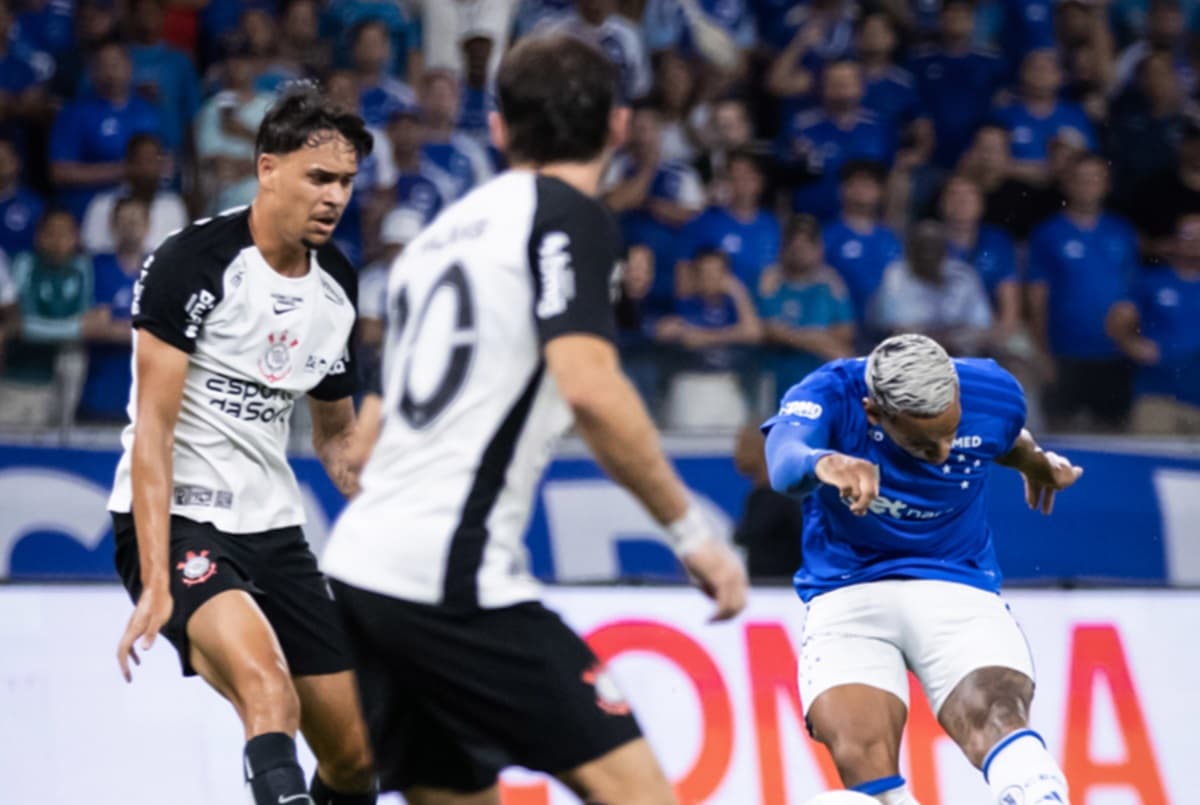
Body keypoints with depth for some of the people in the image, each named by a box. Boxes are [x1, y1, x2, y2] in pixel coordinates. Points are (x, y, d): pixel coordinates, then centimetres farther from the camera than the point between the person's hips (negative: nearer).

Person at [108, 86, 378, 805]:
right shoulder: (194, 263, -14)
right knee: (271, 696, -33)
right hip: (174, 521, -8)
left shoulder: (337, 286, 8)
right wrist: (155, 582, -25)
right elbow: (153, 427, -18)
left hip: (271, 524, 8)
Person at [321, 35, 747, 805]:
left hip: (361, 564, 9)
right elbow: (590, 389, -19)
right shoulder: (567, 214, -3)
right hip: (452, 575, -9)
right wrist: (692, 530, -14)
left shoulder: (444, 230, 21)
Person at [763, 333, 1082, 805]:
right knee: (861, 754, -29)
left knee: (995, 715, -31)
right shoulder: (829, 394, -18)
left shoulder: (994, 393, -8)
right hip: (847, 594, -1)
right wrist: (823, 463, -63)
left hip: (959, 585, 1)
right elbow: (784, 464, -41)